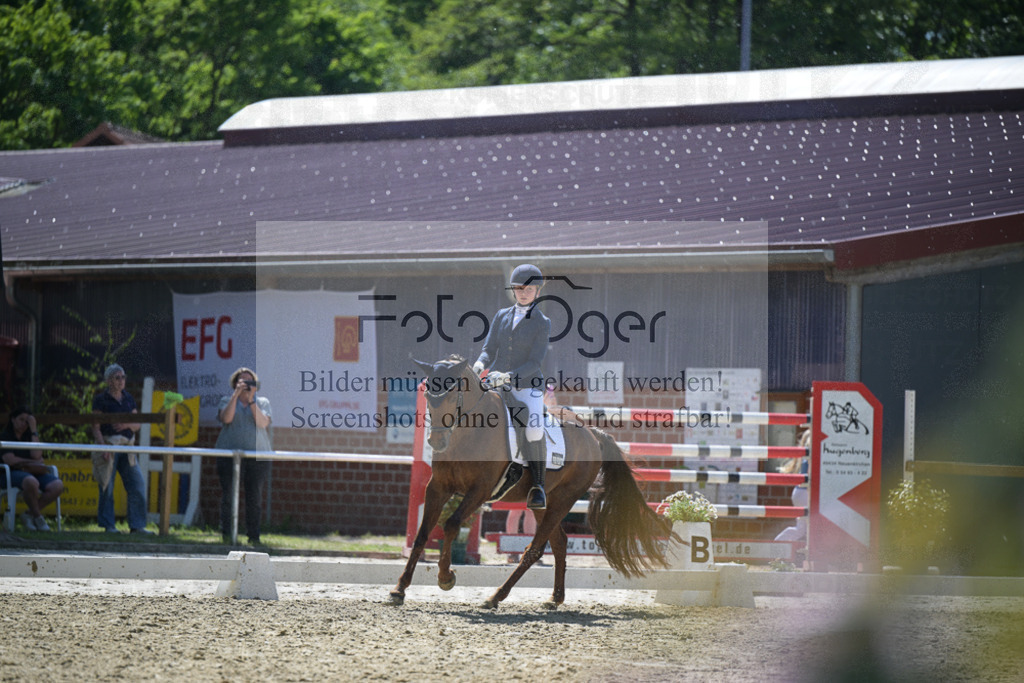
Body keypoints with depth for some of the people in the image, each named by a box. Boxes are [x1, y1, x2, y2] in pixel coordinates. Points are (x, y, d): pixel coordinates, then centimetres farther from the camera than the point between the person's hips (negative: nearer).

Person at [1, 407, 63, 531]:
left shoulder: (30, 437, 19)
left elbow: (36, 455, 0)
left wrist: (34, 431, 1)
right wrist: (34, 462, 0)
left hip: (33, 472, 6)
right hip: (14, 473, -6)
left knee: (58, 486, -23)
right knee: (31, 482, -42)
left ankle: (29, 515, -13)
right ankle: (38, 517, -18)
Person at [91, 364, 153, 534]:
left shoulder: (128, 399, 14)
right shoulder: (101, 399, -1)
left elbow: (137, 425, 13)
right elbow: (96, 427, -7)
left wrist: (127, 425, -9)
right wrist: (103, 446, -19)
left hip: (127, 446, 5)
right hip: (108, 445, -5)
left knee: (137, 485, -3)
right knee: (107, 486, -3)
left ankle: (137, 525, 2)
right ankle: (109, 525, 6)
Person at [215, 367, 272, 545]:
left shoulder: (263, 402, 14)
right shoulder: (227, 401, 13)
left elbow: (263, 423, -3)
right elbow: (226, 418, -7)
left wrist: (251, 400, -8)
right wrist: (236, 395, -9)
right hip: (230, 453, 0)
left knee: (255, 496, -2)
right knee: (229, 495, -5)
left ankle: (253, 536, 3)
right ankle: (226, 535, -3)